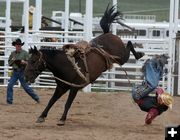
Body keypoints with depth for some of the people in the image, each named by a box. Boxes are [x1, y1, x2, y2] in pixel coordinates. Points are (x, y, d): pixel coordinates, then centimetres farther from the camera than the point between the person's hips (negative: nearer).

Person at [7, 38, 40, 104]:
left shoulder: (25, 53, -5)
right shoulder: (13, 53, 7)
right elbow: (9, 63, 13)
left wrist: (24, 62, -24)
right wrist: (12, 61, -8)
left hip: (22, 72, -4)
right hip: (15, 72, 4)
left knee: (26, 87, 1)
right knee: (10, 85, -6)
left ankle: (36, 98, 15)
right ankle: (9, 101, 1)